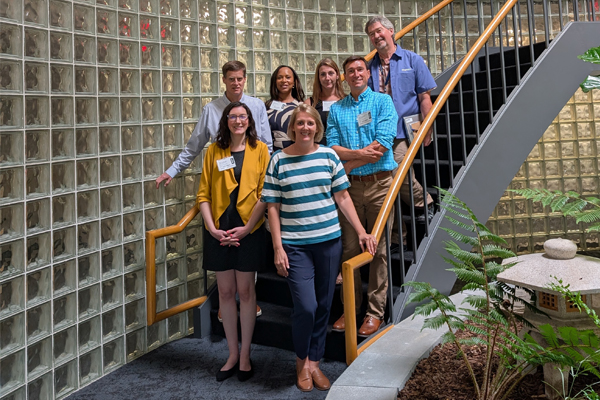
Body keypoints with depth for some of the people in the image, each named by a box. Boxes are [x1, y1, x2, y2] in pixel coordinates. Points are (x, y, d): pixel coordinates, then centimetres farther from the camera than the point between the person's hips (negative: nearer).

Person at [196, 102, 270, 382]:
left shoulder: (259, 149, 2)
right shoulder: (214, 151, 7)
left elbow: (264, 193, -4)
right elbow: (203, 194, 4)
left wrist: (246, 228, -12)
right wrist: (211, 227, -9)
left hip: (249, 229, -2)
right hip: (219, 230, 2)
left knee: (245, 290, 5)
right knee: (225, 291, 8)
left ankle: (245, 356, 19)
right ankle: (232, 354, 23)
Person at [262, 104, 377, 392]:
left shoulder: (329, 156, 5)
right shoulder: (279, 160, -1)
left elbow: (343, 198, 8)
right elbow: (273, 207, -1)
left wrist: (361, 232, 3)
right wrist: (278, 248, -7)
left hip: (329, 241, 3)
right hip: (295, 245, -3)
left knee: (323, 306, 10)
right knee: (306, 306, -9)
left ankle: (314, 362, 28)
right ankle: (301, 360, 19)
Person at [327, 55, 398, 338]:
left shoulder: (383, 101, 5)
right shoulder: (336, 109, 15)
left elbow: (383, 142, -9)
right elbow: (332, 147, 3)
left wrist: (348, 165, -8)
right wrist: (360, 152, -15)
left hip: (379, 183, -2)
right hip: (349, 186, 3)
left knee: (378, 248, 1)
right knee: (349, 247, 5)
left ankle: (375, 311, 9)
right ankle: (350, 307, 16)